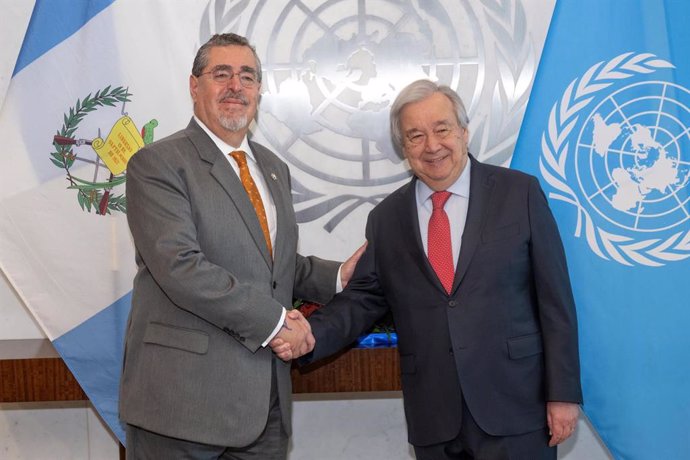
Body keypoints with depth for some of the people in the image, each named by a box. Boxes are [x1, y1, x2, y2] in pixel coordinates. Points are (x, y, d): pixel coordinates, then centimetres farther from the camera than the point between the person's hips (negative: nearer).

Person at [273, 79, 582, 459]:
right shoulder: (386, 218, 7)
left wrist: (563, 393, -5)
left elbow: (554, 298, -2)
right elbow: (364, 298, 8)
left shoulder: (519, 193, -1)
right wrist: (311, 334, -11)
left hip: (515, 406, -2)